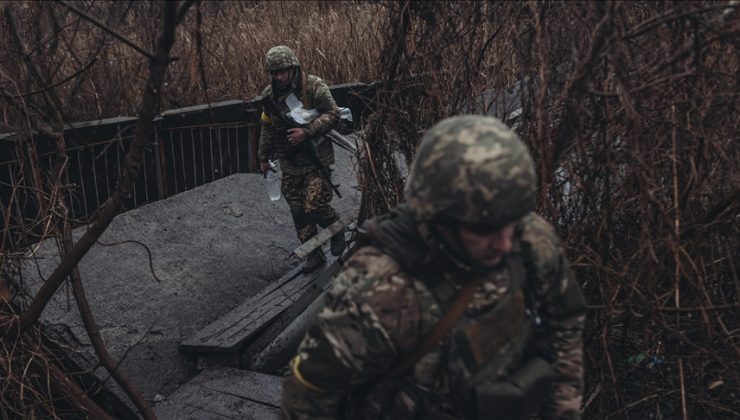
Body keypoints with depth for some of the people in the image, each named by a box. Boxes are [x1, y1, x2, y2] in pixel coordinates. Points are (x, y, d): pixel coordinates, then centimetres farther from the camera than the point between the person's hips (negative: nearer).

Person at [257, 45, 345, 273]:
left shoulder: (314, 86, -12)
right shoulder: (269, 94, 5)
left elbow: (332, 115, -14)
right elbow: (267, 128, 16)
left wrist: (306, 132, -25)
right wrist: (264, 157, 21)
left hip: (317, 159, -5)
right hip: (290, 163, 5)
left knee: (315, 207, -13)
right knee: (299, 212, 7)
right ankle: (314, 254, 22)